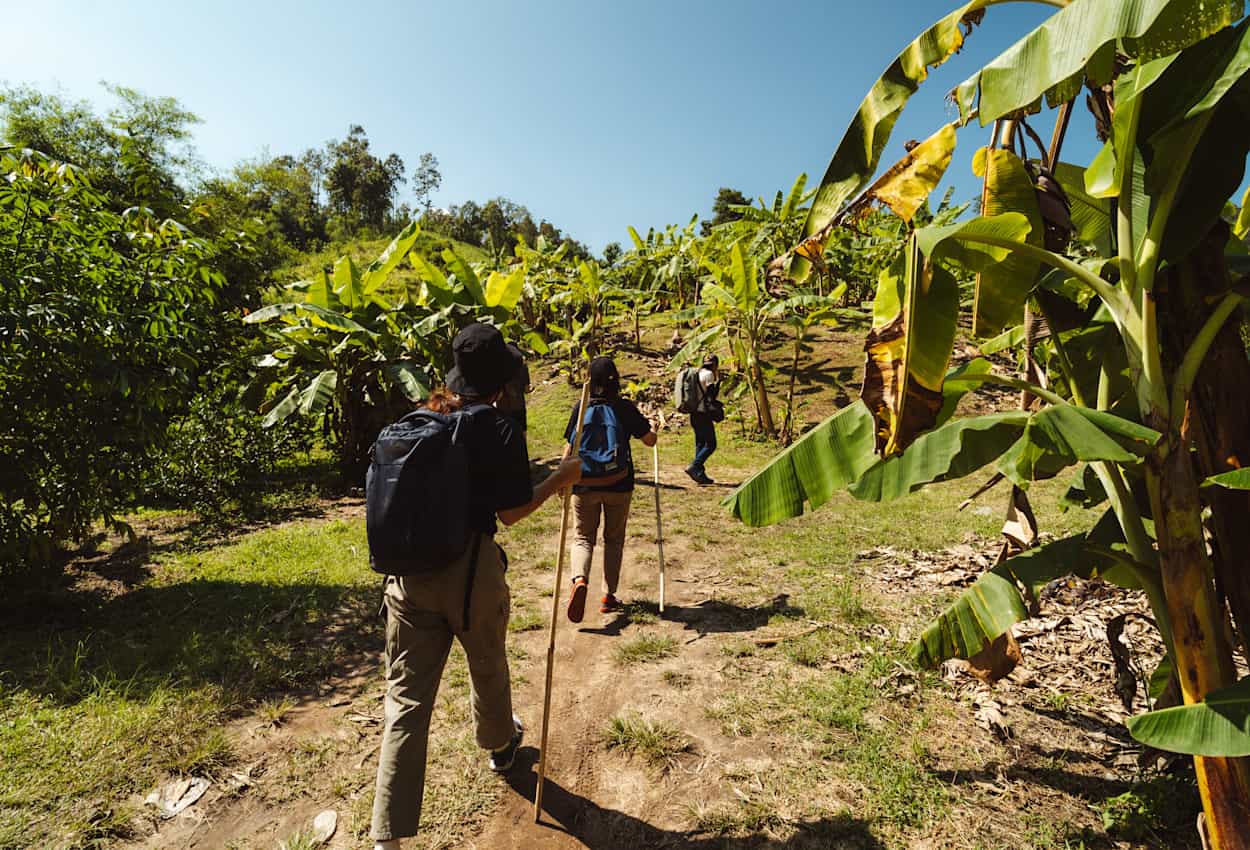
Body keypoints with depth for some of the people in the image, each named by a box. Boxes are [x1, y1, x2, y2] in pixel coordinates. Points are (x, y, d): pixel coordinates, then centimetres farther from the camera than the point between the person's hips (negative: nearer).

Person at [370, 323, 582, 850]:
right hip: (472, 567, -3)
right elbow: (510, 513, -9)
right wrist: (559, 480, 4)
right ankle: (499, 746, 52)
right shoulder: (501, 430, -11)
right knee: (487, 667, 25)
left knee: (407, 696, 9)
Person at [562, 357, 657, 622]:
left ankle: (580, 580, -16)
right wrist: (650, 428, 23)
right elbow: (650, 441, 1)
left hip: (585, 484, 0)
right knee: (614, 539, 15)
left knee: (583, 537, 11)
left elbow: (570, 447, -3)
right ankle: (609, 596, 19)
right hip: (619, 484, 0)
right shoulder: (626, 408, -5)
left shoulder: (581, 407, -4)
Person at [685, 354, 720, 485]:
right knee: (711, 444, -5)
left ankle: (700, 474, 12)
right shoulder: (708, 374, -9)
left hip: (695, 412, 9)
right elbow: (712, 394, -15)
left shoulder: (698, 372, 17)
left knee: (700, 444, 11)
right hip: (703, 413, -9)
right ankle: (693, 467, -14)